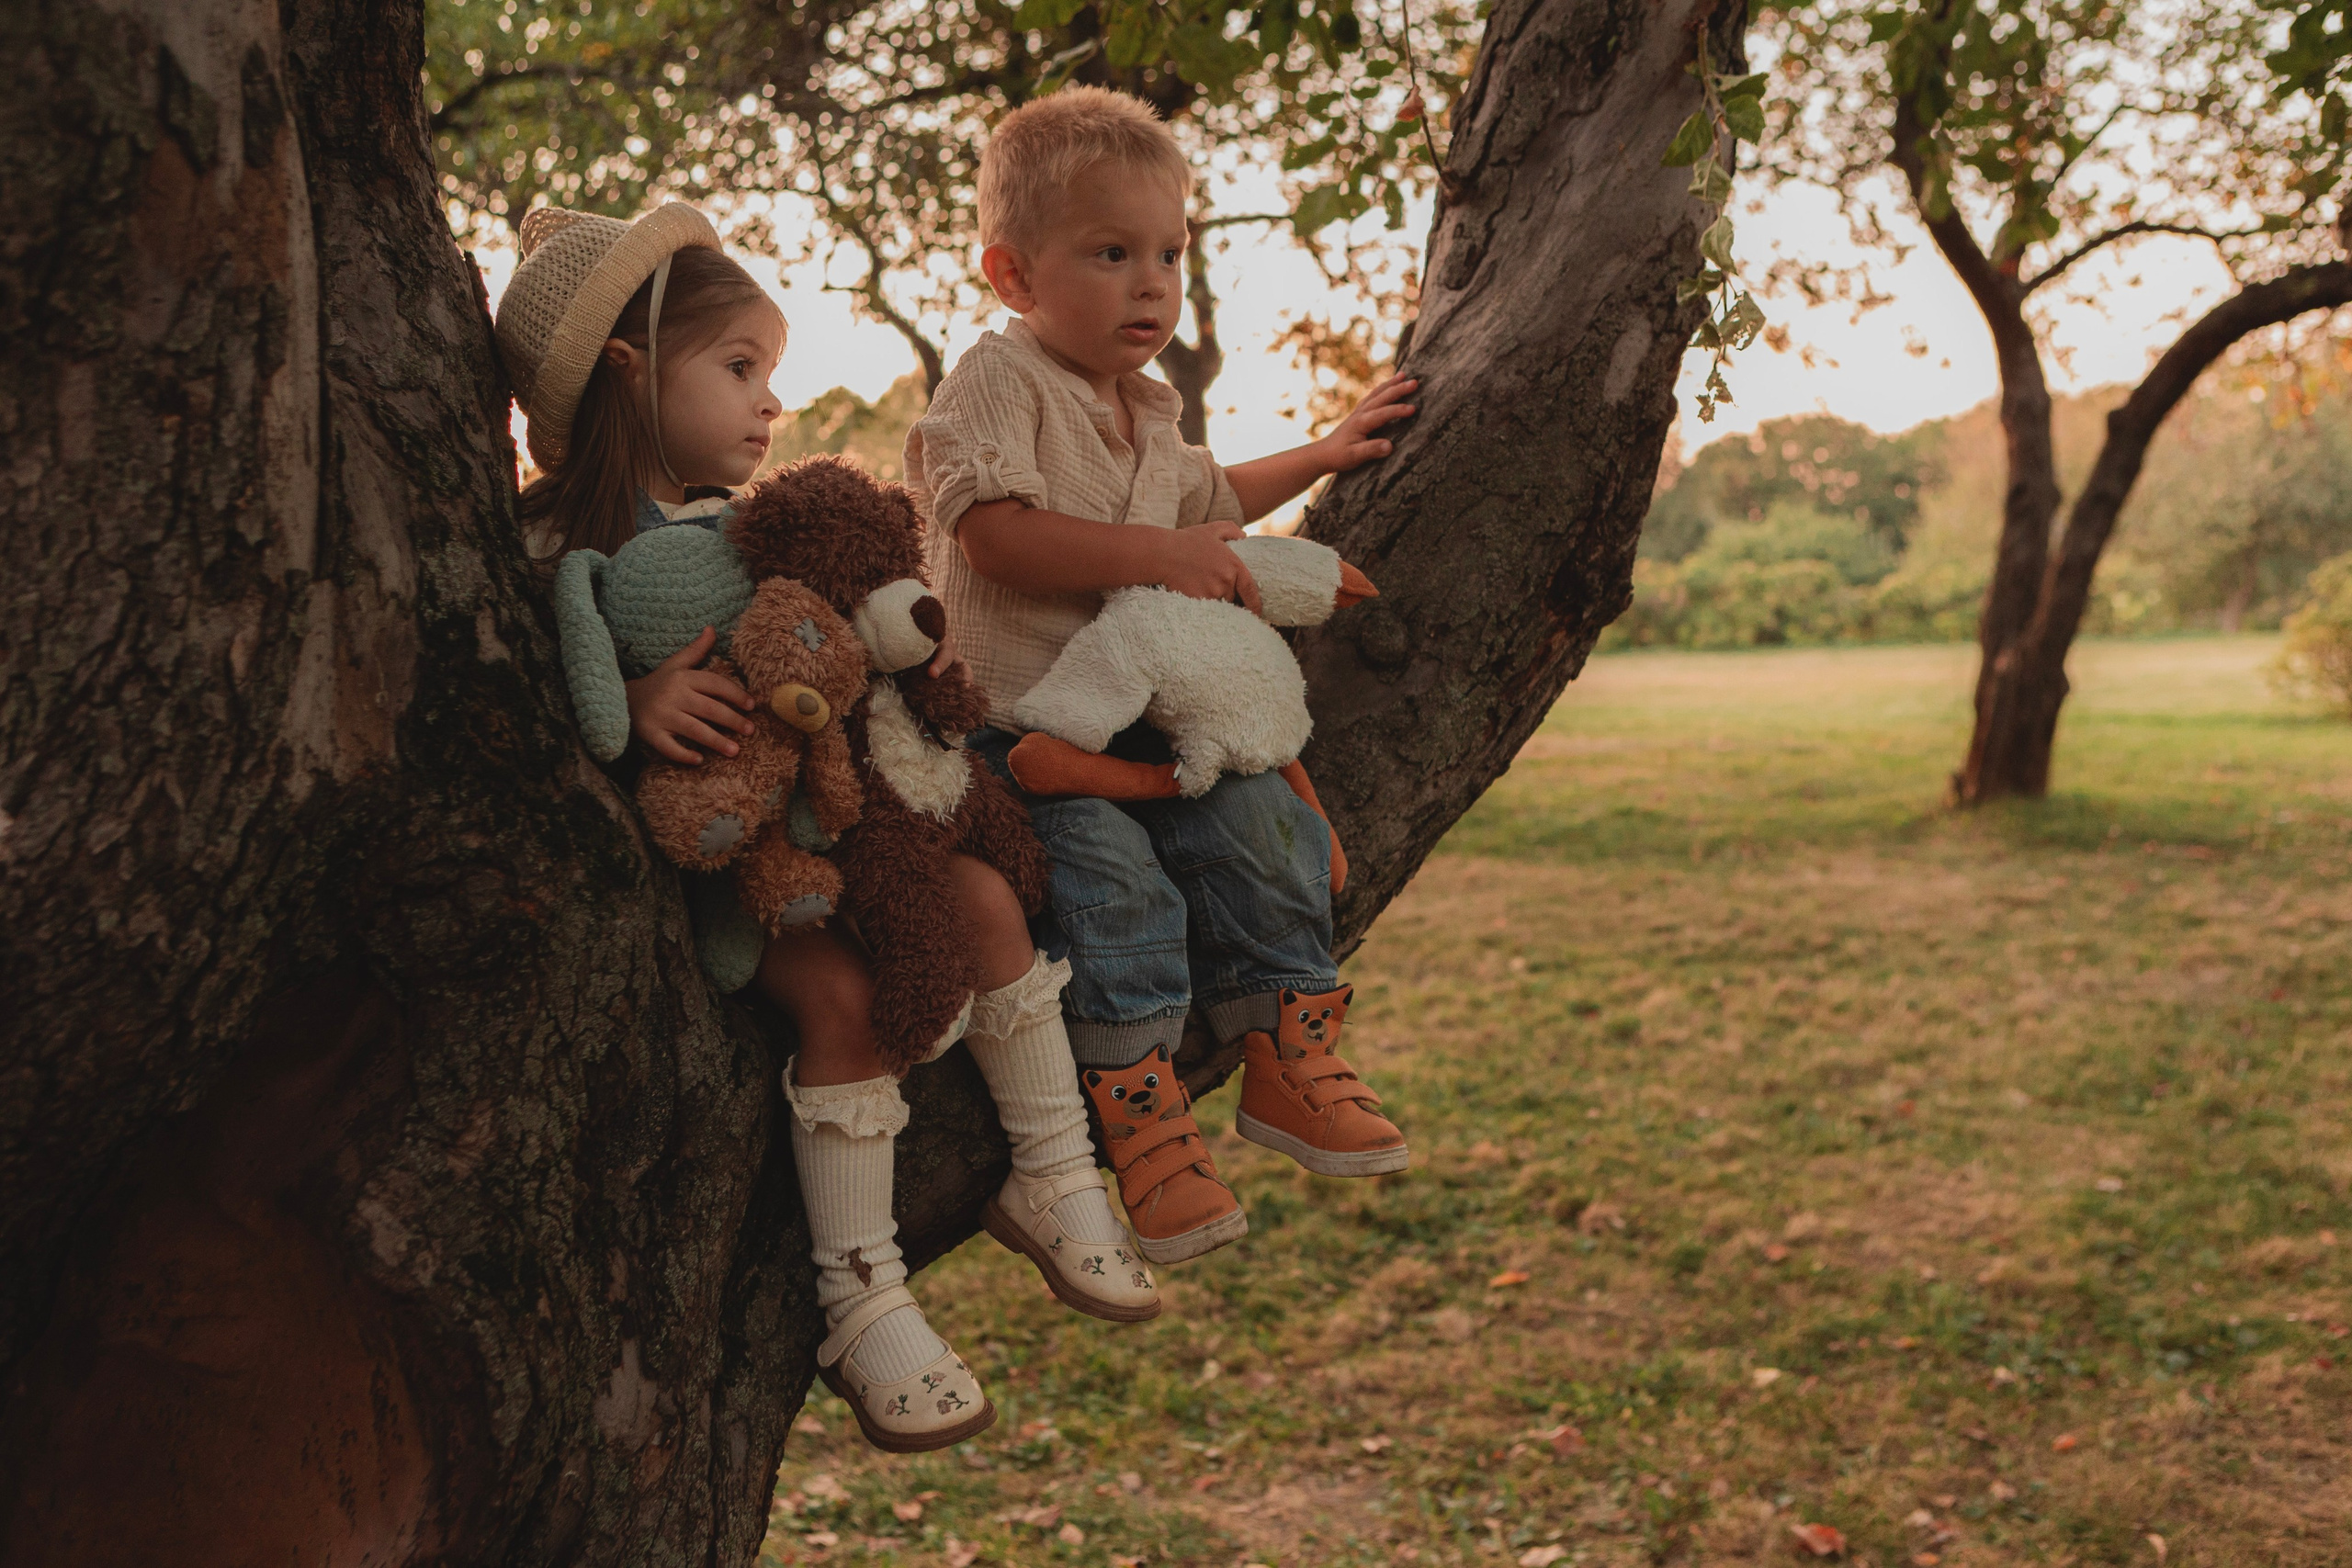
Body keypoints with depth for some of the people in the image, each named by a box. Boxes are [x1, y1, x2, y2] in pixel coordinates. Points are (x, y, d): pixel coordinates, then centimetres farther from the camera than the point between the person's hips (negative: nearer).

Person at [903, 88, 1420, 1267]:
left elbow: (1203, 496, 42)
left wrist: (1321, 454, 43)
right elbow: (996, 532, -23)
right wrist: (1161, 557, -24)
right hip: (1017, 722, -7)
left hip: (1146, 720, 7)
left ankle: (1285, 1056, 1)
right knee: (1111, 871, -28)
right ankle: (1139, 1111, -18)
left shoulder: (1147, 414, 20)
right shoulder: (995, 385, -7)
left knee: (1255, 822, -12)